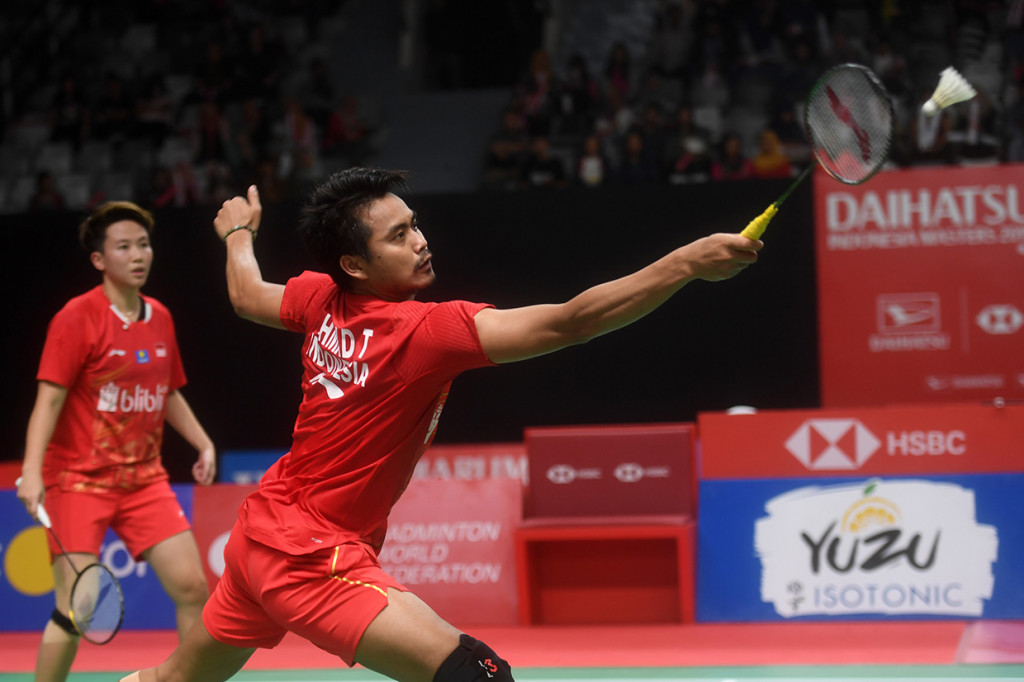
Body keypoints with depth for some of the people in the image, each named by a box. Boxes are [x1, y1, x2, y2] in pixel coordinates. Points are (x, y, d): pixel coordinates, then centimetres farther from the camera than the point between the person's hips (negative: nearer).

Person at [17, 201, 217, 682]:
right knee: (75, 608, -10)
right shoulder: (77, 318, -10)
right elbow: (49, 399, -15)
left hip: (145, 479, 6)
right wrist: (31, 471, -26)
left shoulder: (160, 318, 9)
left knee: (192, 588, -2)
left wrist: (204, 444, 14)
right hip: (79, 478, -6)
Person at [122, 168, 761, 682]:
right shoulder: (426, 330, -23)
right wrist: (689, 262, -37)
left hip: (261, 530, 10)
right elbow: (570, 322, -33)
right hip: (312, 553, -10)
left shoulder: (320, 299, -1)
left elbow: (246, 295, 22)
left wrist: (239, 233, 44)